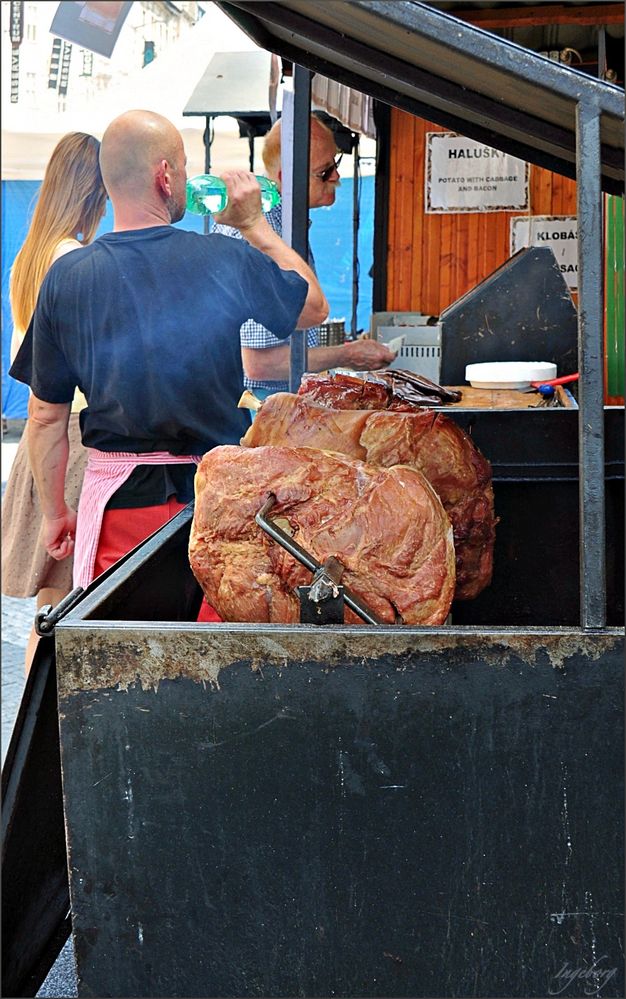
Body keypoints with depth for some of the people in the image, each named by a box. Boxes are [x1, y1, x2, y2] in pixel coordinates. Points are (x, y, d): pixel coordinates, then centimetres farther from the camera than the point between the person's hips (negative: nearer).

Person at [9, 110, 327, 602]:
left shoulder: (66, 278, -4)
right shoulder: (229, 261, -10)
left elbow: (47, 415, 2)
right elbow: (315, 307, 10)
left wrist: (55, 513, 14)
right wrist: (255, 223, 16)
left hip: (118, 498, 1)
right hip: (217, 488, -1)